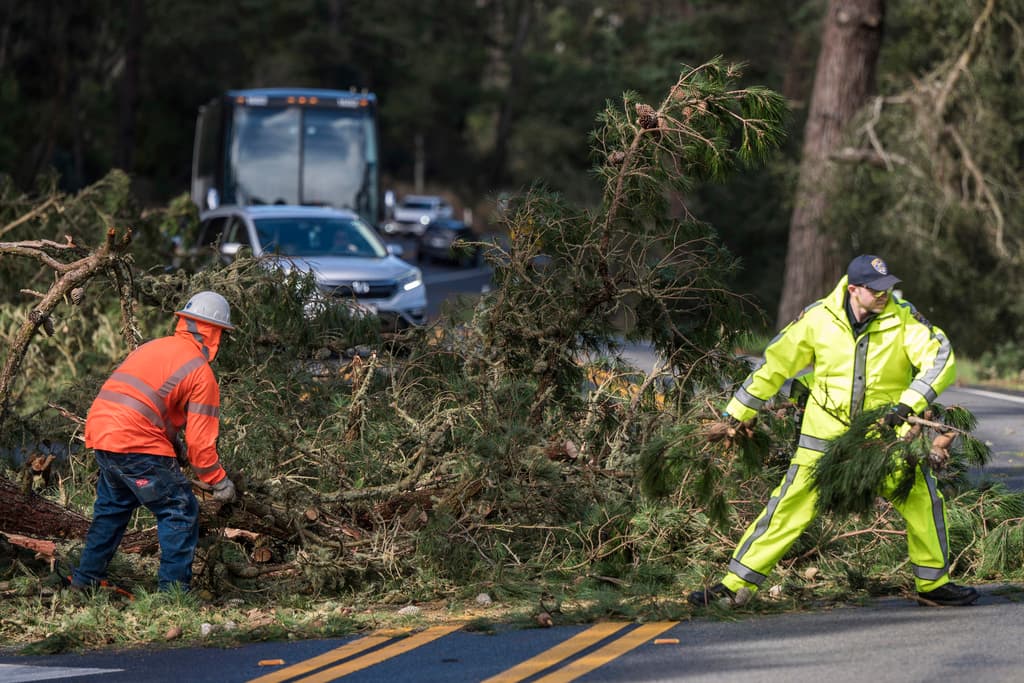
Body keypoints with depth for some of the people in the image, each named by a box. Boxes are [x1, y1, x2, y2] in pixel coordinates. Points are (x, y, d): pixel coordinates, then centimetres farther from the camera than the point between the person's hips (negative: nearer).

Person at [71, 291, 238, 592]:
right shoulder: (201, 373, -4)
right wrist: (219, 482, 4)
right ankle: (173, 588, -1)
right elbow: (200, 441, -7)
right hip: (136, 443, -8)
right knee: (181, 511, 2)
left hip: (100, 429, 8)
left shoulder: (151, 347, 18)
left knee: (113, 506, 26)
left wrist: (172, 445, 27)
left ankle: (86, 577, 33)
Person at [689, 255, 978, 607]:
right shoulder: (819, 319, -10)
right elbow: (775, 364, -1)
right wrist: (735, 414, 3)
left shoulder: (903, 319, -11)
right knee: (789, 509, -4)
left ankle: (933, 584, 18)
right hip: (826, 433, -1)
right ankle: (736, 585, 3)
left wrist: (908, 403, -31)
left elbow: (941, 360, -17)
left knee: (923, 499, -3)